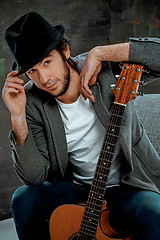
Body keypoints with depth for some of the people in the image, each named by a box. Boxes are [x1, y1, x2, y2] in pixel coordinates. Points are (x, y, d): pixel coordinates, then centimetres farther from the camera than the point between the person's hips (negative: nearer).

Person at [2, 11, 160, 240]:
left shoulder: (107, 70, -15)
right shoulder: (33, 102, -10)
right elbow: (35, 177, -14)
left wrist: (99, 53, -30)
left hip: (128, 187, -3)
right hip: (76, 188, 3)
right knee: (24, 199, -21)